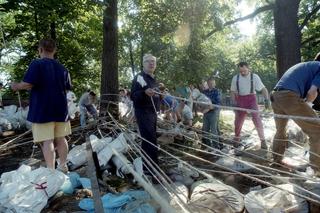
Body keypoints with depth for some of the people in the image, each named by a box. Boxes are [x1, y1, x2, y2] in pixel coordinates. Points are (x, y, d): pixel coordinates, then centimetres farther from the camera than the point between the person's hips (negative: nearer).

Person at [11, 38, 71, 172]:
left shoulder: (36, 64, -9)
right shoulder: (62, 68, 9)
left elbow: (28, 83, -18)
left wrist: (16, 86, 1)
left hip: (42, 110, -5)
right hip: (60, 109, 6)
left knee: (47, 140, -3)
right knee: (60, 138, 14)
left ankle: (51, 171, -2)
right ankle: (63, 166, 22)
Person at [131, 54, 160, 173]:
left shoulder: (153, 79, 18)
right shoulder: (139, 77, -10)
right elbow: (133, 96, -21)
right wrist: (145, 92, -35)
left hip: (152, 112, 9)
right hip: (143, 113, -9)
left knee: (148, 140, 15)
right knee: (151, 141, -12)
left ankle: (146, 165, 27)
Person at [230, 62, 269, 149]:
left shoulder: (254, 77, -7)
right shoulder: (235, 78, 0)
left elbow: (263, 89, -10)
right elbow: (232, 91, 5)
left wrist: (267, 99, -23)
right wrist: (234, 102, -8)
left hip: (251, 99, -2)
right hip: (240, 100, 3)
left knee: (257, 119, -12)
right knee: (238, 121, 11)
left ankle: (263, 140, -1)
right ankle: (236, 138, 33)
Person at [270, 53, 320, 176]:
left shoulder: (303, 66, 34)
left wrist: (304, 103, 23)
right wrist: (308, 103, 15)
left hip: (275, 96, 9)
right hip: (289, 96, -9)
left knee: (280, 130, 25)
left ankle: (276, 161, 36)